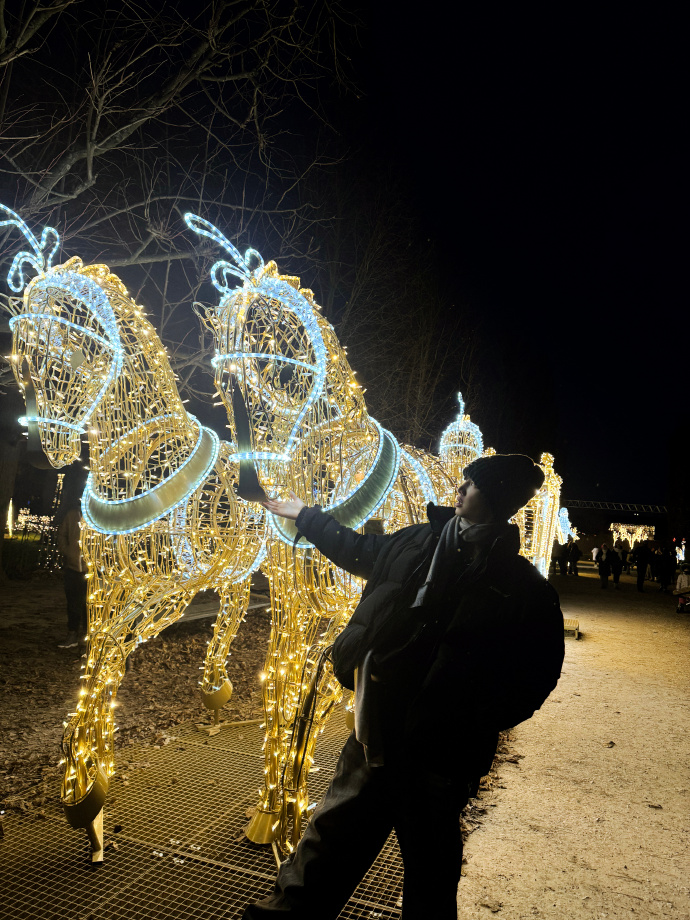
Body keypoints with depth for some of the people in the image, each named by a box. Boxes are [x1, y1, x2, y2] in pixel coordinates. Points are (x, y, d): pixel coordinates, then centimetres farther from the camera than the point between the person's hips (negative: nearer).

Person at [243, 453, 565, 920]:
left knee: (428, 856, 16)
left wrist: (477, 721, -15)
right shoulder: (419, 543, 1)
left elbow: (537, 673, -9)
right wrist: (306, 515, 28)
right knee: (334, 833, 21)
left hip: (441, 750, -5)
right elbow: (361, 551, 18)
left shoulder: (524, 588, -12)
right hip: (378, 730, 5)